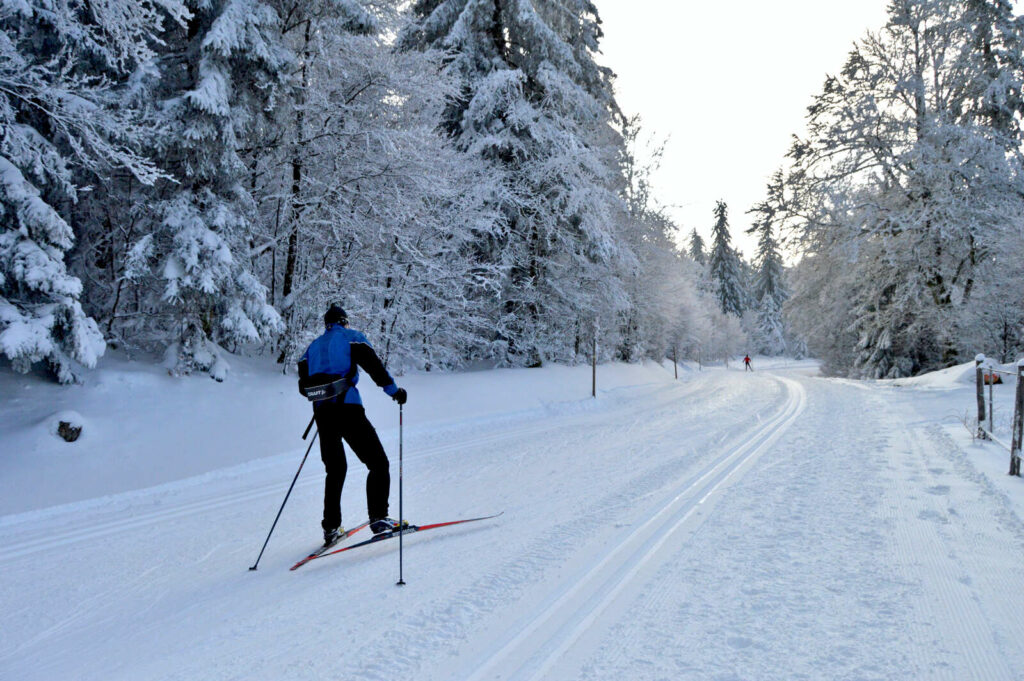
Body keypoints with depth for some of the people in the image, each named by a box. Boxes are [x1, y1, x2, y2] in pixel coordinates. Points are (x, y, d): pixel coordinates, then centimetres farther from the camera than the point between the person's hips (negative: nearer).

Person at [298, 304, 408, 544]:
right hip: (347, 409, -6)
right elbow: (373, 365, -7)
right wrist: (394, 390, -1)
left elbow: (303, 385, 18)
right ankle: (378, 518, -11)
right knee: (378, 463, 1)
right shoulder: (351, 337, 7)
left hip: (322, 413, 6)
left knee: (335, 470, 19)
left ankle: (331, 526, 16)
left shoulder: (313, 346, 21)